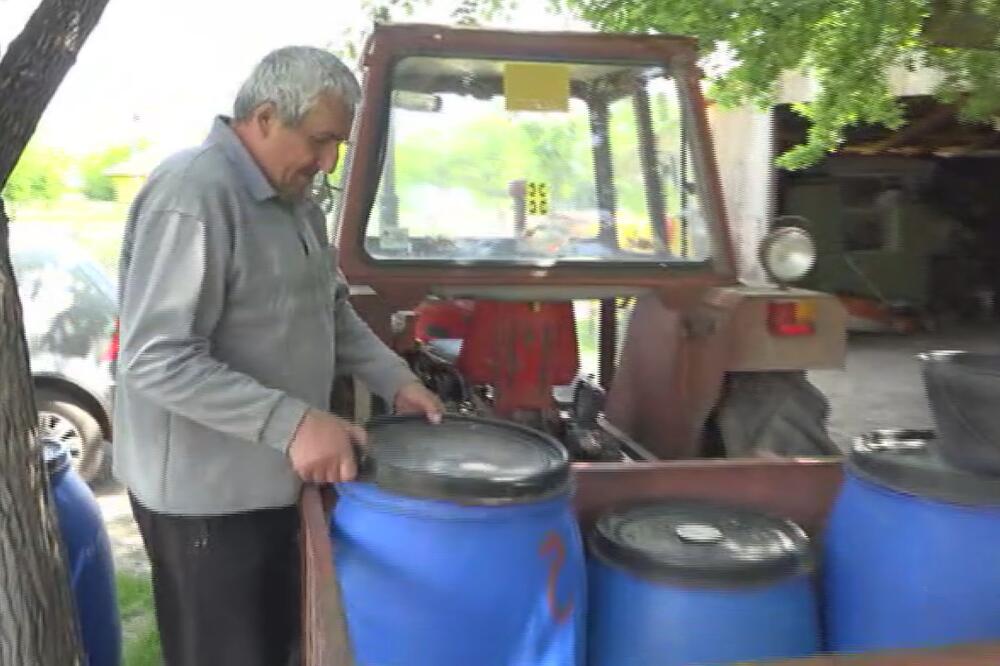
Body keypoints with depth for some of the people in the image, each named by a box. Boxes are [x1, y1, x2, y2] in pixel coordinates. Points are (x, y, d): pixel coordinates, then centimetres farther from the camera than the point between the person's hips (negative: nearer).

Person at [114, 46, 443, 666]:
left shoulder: (294, 197, 7)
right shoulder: (192, 195, -24)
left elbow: (332, 308, 17)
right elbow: (156, 361, -28)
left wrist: (395, 379, 3)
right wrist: (290, 422, -32)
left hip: (275, 478, 9)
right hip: (208, 492, -9)